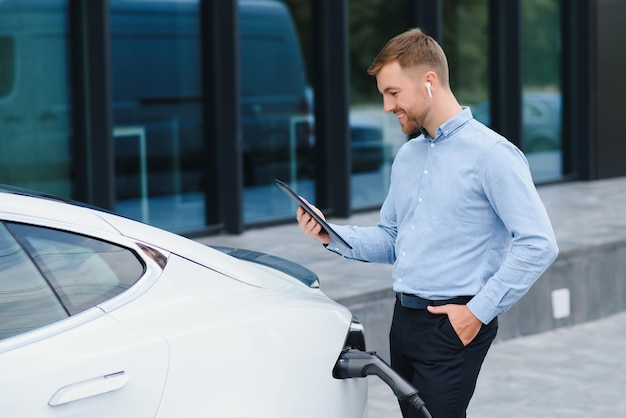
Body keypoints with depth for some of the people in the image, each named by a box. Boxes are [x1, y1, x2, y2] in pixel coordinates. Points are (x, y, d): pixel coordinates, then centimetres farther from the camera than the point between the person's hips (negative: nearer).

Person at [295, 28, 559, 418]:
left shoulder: (491, 154, -11)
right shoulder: (407, 156, 15)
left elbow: (538, 245, -16)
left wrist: (480, 311, -16)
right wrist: (332, 236, 3)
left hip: (453, 327, -8)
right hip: (404, 321, 8)